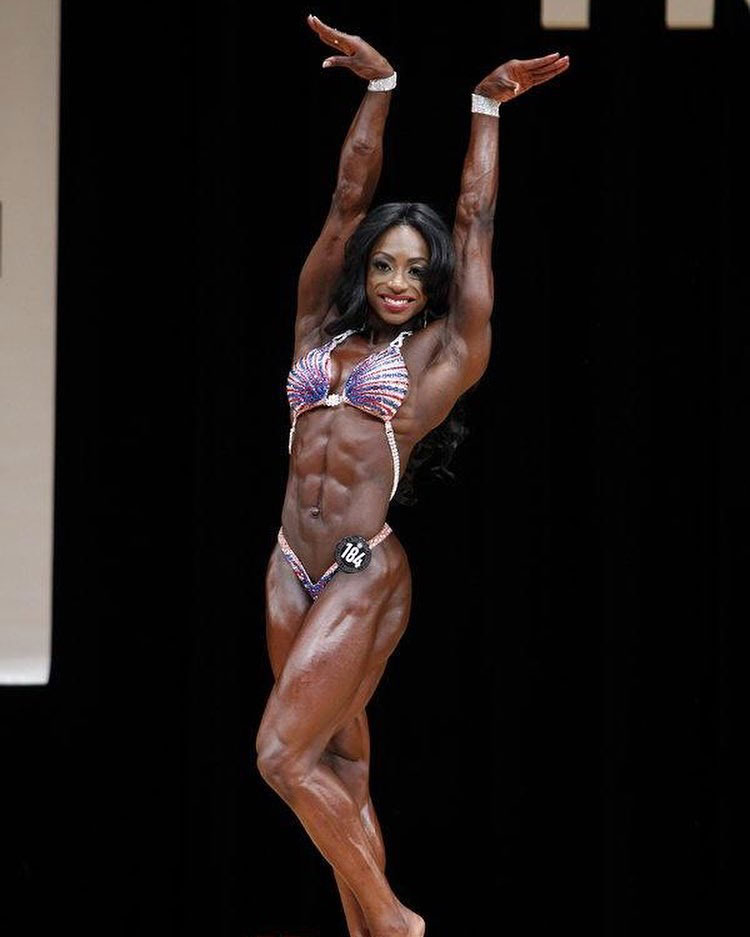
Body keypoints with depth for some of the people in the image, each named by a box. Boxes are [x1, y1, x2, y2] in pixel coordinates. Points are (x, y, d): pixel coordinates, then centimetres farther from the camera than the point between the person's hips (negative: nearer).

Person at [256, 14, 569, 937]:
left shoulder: (440, 356, 2)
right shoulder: (321, 329, 13)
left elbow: (476, 221, 4)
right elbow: (349, 195, 11)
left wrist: (488, 106, 9)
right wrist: (379, 83, 10)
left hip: (367, 575, -5)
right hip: (290, 569, 5)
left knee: (285, 756, -13)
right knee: (341, 766, 8)